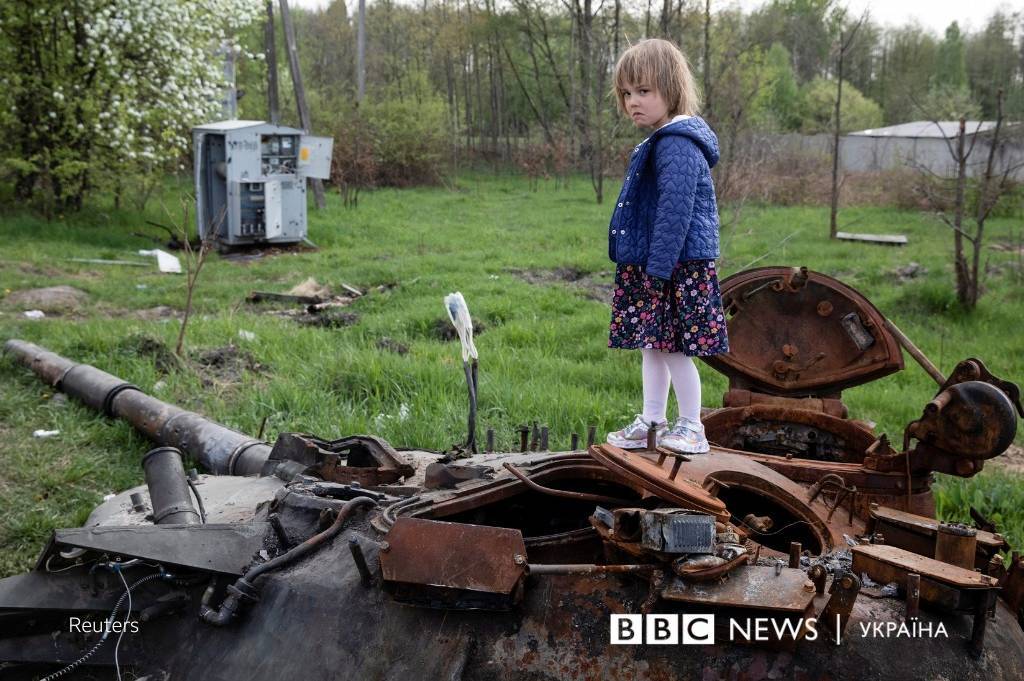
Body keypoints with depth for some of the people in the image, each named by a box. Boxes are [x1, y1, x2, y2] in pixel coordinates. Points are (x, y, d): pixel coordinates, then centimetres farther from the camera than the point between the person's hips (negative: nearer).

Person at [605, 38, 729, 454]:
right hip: (652, 267, 11)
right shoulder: (661, 141, 15)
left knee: (673, 348, -2)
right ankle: (651, 423, 27)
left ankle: (691, 427, 12)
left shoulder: (677, 145, -19)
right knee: (652, 346, 16)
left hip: (678, 269, -11)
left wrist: (658, 267, -23)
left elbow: (675, 211, -24)